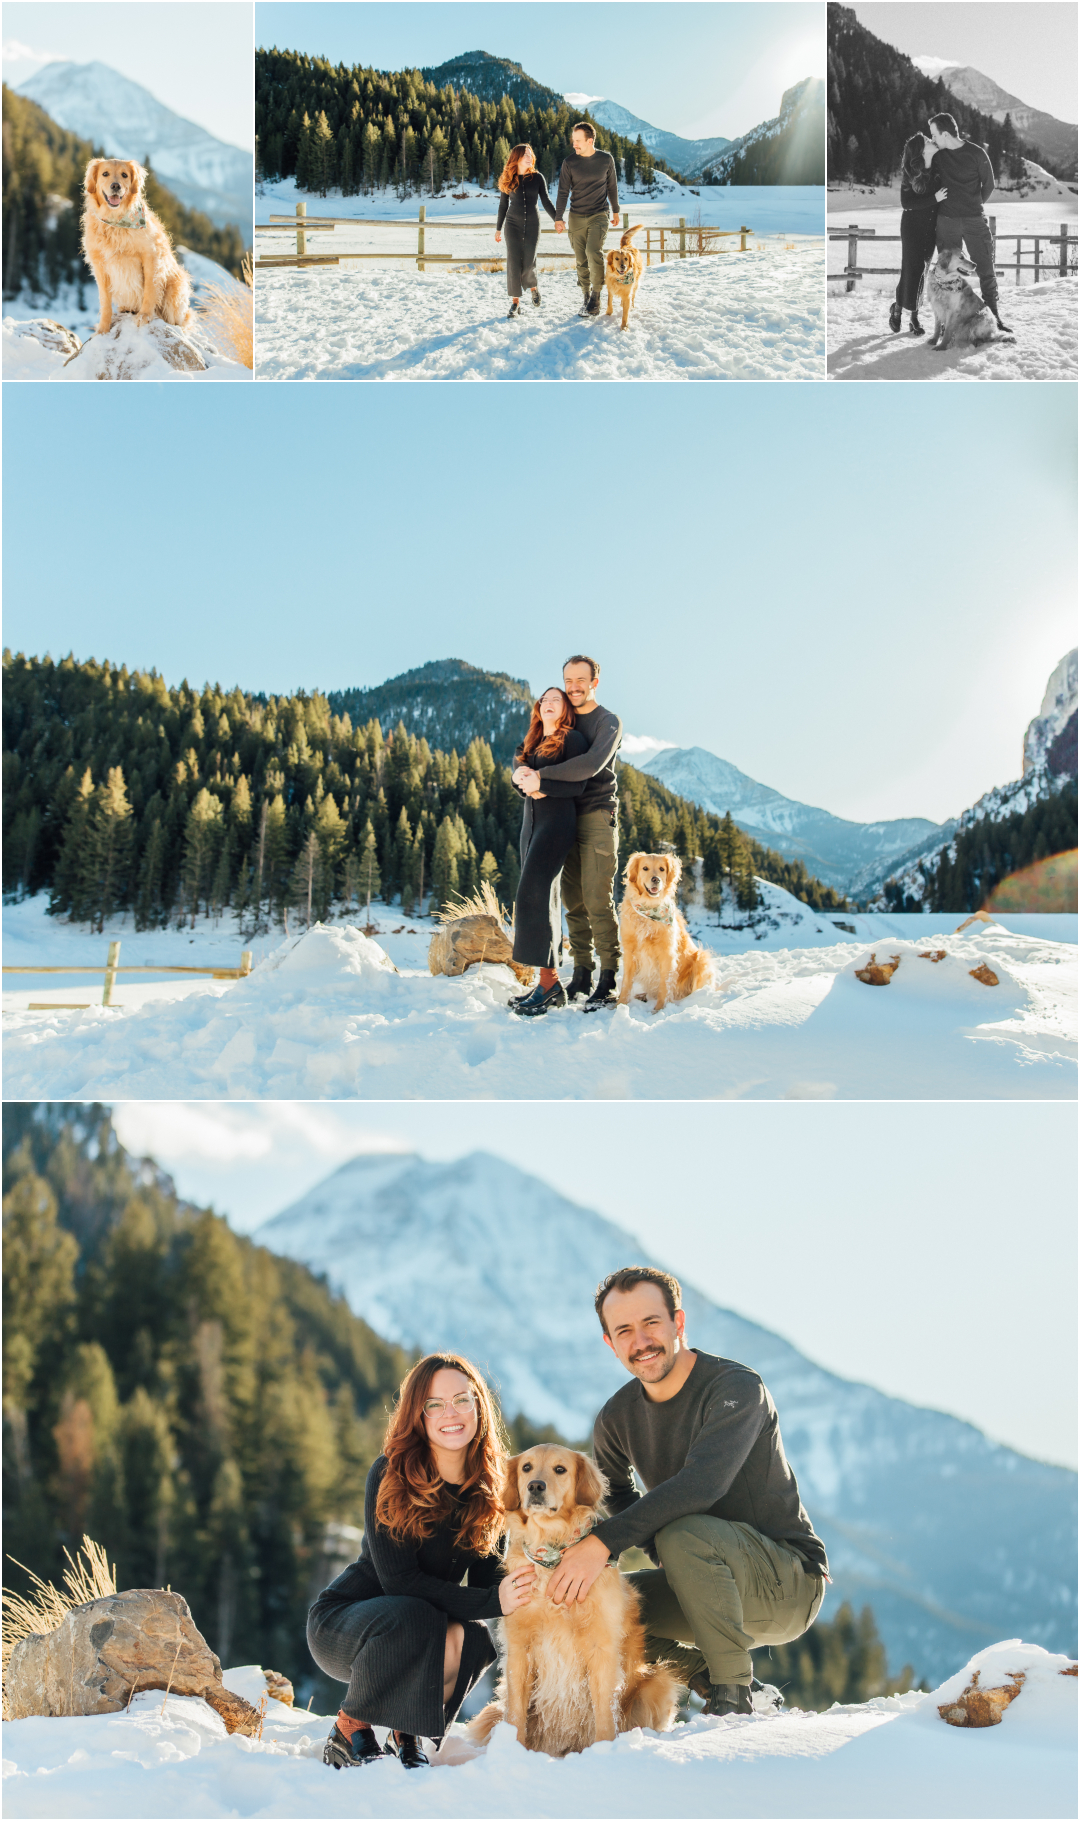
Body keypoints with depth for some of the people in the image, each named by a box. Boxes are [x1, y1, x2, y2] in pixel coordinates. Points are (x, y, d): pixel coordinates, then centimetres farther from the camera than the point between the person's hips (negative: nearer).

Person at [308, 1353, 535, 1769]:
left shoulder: (489, 1483, -5)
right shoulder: (390, 1476, -20)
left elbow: (485, 1573, -3)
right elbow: (398, 1579, -24)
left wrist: (511, 1588, -28)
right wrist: (492, 1601, -33)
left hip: (418, 1625, 4)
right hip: (341, 1619, -4)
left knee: (472, 1638, -29)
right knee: (412, 1617, -36)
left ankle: (406, 1735, -2)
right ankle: (349, 1734, -14)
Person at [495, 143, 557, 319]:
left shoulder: (537, 178, 2)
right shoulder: (508, 180, 3)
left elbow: (546, 201, 4)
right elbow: (503, 205, 10)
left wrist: (557, 219, -6)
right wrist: (498, 228, 12)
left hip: (532, 224, 0)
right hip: (513, 224, 0)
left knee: (528, 261, -6)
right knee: (513, 261, -9)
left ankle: (533, 287, 28)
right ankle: (515, 302, -6)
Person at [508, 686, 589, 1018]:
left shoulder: (573, 739, 0)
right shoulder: (532, 744, 22)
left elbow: (577, 785, -8)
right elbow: (522, 780, 14)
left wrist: (543, 784, -17)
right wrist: (528, 785, -7)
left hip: (558, 821, -8)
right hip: (531, 821, 8)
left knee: (533, 894, -18)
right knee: (544, 898, 3)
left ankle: (549, 981, -19)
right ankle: (550, 982, 2)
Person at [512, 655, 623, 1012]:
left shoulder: (608, 722, -3)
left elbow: (591, 765, -21)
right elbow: (528, 757, 11)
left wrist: (541, 776, -23)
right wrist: (523, 773, -14)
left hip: (598, 818, -6)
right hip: (565, 819, 6)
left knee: (598, 902, -11)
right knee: (574, 902, 4)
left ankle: (608, 982, -8)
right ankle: (581, 976, 8)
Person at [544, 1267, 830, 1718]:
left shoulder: (736, 1388, -20)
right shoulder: (617, 1417, 2)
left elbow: (701, 1485, -36)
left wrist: (604, 1542, -40)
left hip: (790, 1584, -7)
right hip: (709, 1582, 7)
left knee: (684, 1535, -35)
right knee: (591, 1602, -9)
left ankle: (733, 1694, -18)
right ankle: (712, 1679, 4)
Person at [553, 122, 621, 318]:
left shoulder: (606, 159, -1)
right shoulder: (569, 161, -1)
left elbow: (612, 186, 12)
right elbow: (563, 191, 0)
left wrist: (615, 211, 19)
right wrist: (558, 218, -7)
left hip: (599, 215, -2)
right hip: (576, 217, 2)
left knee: (594, 252, -21)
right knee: (581, 261, 3)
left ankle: (595, 300, -16)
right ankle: (586, 298, 14)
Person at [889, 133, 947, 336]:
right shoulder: (910, 174, -14)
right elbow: (906, 203, -16)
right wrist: (934, 199, -22)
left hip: (930, 227, 4)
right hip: (912, 226, -4)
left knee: (922, 269, 4)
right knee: (911, 269, -6)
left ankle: (915, 315, 12)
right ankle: (898, 308, 14)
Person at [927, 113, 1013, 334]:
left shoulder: (976, 154, -5)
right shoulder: (937, 155, 3)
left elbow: (989, 185, 5)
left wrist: (974, 205, 11)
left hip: (974, 219, -2)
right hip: (946, 222, 2)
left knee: (986, 270, -2)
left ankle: (994, 317, 5)